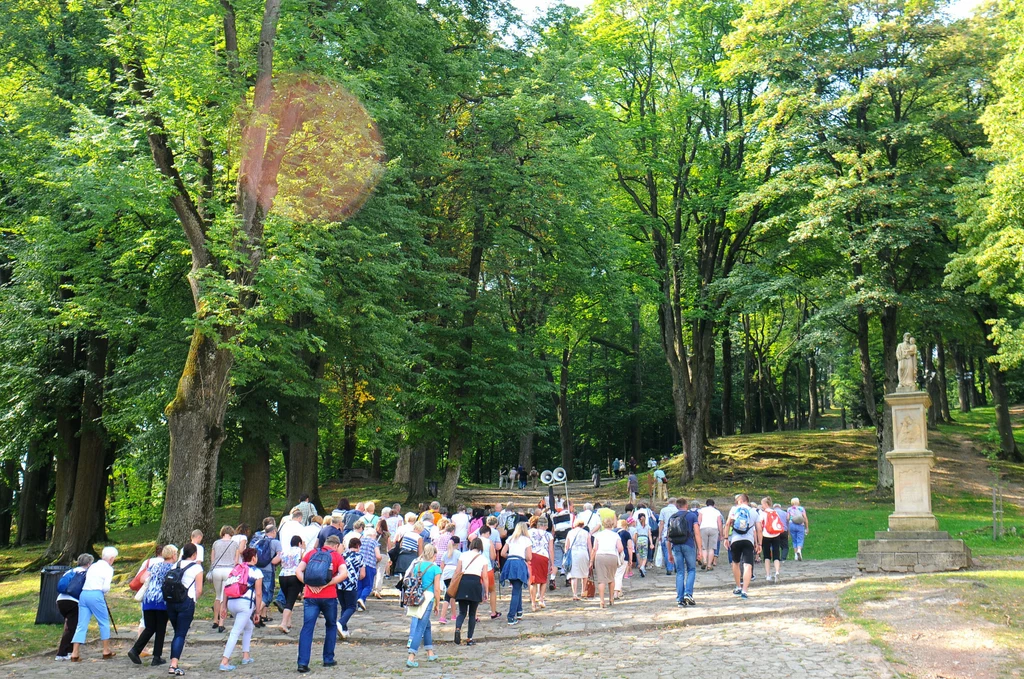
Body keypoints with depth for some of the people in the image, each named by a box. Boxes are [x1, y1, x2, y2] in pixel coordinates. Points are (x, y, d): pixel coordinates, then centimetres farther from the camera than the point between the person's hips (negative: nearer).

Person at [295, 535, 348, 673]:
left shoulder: (311, 553, 12)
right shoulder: (337, 555, 5)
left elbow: (298, 571, 1)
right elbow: (344, 574, -11)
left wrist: (308, 584, -2)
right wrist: (325, 585, -9)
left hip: (310, 596, 1)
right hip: (329, 597, -1)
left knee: (307, 628, 1)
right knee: (331, 626, 18)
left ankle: (303, 663, -9)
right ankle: (328, 659, 21)